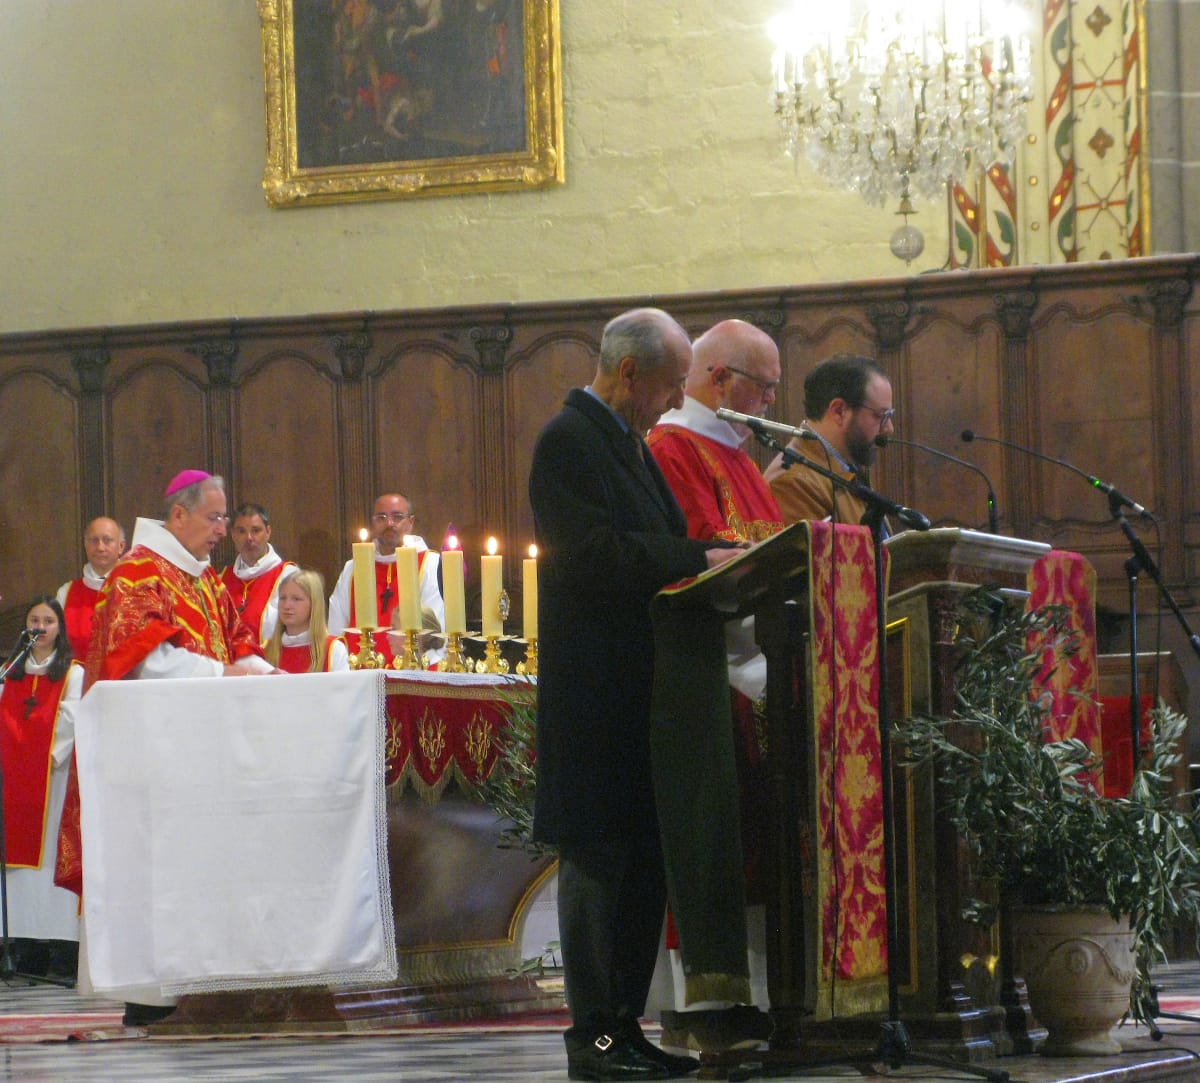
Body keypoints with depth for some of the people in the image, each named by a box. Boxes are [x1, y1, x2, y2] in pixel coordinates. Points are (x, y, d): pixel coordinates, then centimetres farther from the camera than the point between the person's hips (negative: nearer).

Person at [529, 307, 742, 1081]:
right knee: (599, 857, -5)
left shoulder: (625, 440, 19)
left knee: (644, 857, 10)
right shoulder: (570, 440, -12)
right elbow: (598, 556, -21)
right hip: (597, 689, -10)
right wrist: (701, 560, -20)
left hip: (639, 687, 10)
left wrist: (718, 556, 8)